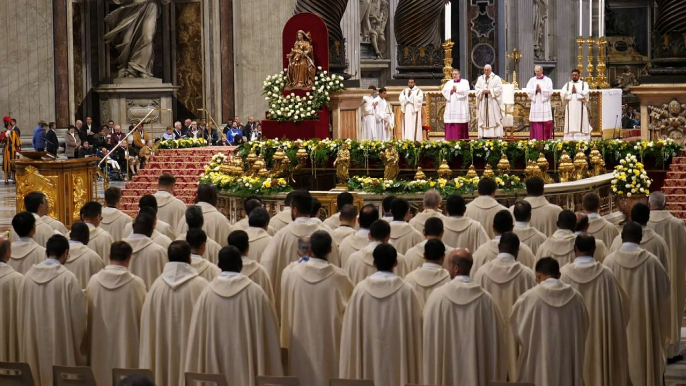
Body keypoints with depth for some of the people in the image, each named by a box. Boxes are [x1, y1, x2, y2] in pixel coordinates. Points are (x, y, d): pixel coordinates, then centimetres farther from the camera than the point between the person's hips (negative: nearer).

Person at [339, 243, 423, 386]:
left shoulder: (361, 289, -5)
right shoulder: (406, 291, -8)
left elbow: (351, 328, 0)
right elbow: (417, 325, -1)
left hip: (368, 359, 2)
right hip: (398, 357, -2)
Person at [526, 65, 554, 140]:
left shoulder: (547, 80, 6)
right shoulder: (532, 80, 11)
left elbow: (550, 91, -4)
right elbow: (528, 91, 2)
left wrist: (541, 89, -14)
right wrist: (535, 90, -13)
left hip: (545, 104, -1)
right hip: (535, 104, 1)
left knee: (546, 123, -6)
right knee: (536, 123, -4)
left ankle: (546, 139, -4)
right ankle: (535, 140, -3)